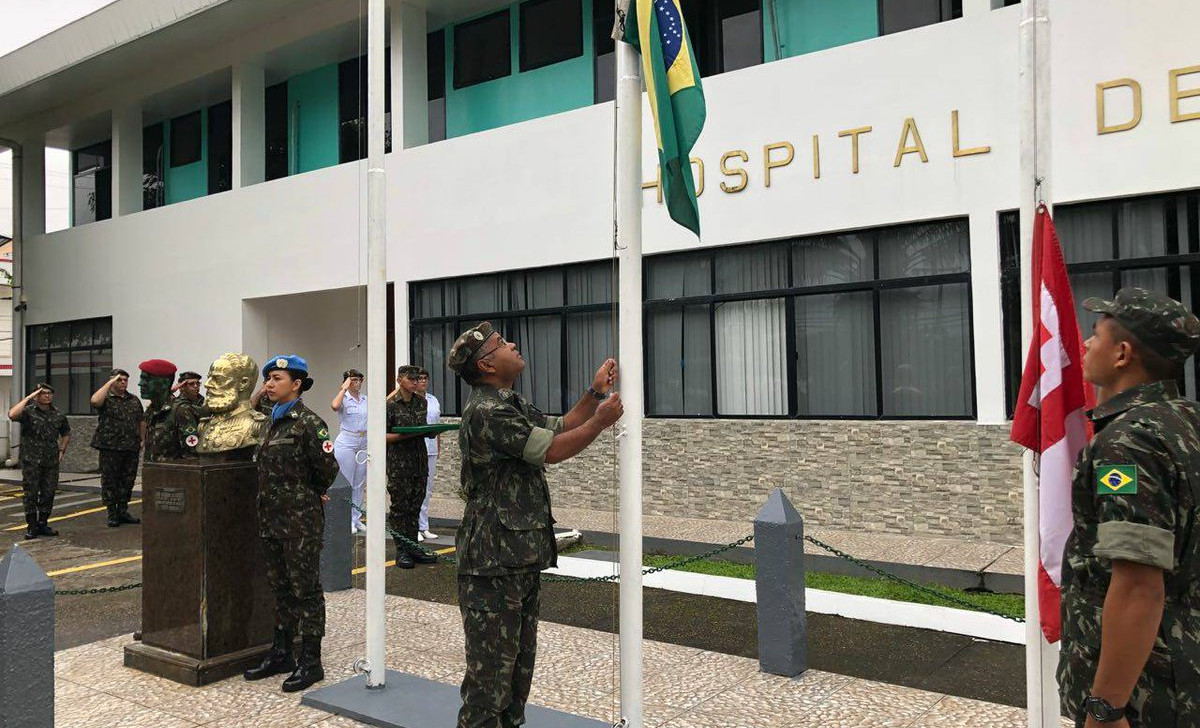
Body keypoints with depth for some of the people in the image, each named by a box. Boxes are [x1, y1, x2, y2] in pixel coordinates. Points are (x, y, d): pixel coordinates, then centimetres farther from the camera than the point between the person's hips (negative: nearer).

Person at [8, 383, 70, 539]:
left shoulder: (58, 414, 9)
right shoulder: (28, 412, -4)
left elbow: (66, 433, 23)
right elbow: (12, 415, -28)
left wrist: (61, 450, 11)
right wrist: (28, 397, -21)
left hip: (51, 462, 4)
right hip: (31, 461, -4)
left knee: (48, 493, 7)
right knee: (31, 494, 0)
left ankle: (43, 524, 18)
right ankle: (31, 527, 8)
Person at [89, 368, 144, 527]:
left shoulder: (134, 400, 15)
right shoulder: (106, 398, 0)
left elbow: (141, 422, 18)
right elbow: (95, 401, -25)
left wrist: (142, 439, 9)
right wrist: (110, 382, -18)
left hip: (131, 448, 5)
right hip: (110, 447, -4)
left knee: (128, 480, 9)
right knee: (109, 481, 1)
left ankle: (123, 511, 20)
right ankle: (112, 514, 9)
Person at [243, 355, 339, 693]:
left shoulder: (308, 422, -14)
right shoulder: (274, 422, 12)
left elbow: (328, 468, -15)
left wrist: (312, 494, 1)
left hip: (301, 520, -8)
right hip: (272, 519, 8)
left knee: (305, 589, 1)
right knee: (281, 588, 17)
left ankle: (310, 662, 10)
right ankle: (281, 653, 30)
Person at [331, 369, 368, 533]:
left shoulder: (366, 400, 11)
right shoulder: (343, 398, -6)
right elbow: (334, 406, -28)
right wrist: (344, 388, -22)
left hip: (364, 444, 6)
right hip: (346, 443, -6)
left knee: (359, 483, 10)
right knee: (346, 483, -2)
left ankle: (356, 518, 18)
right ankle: (347, 520, 5)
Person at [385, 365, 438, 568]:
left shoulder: (421, 402, 11)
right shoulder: (391, 405, -7)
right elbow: (383, 436, -8)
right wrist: (405, 435, -21)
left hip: (419, 461, 6)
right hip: (399, 462, -5)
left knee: (415, 506, 9)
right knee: (399, 507, 0)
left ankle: (413, 548, 17)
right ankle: (401, 551, 6)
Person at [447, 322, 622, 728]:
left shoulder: (514, 405, 14)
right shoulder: (486, 412, -19)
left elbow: (559, 428, 21)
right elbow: (553, 450, -20)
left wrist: (595, 394, 15)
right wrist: (601, 421, -7)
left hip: (523, 559, 10)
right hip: (494, 562, -10)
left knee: (519, 661, 19)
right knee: (491, 667, -2)